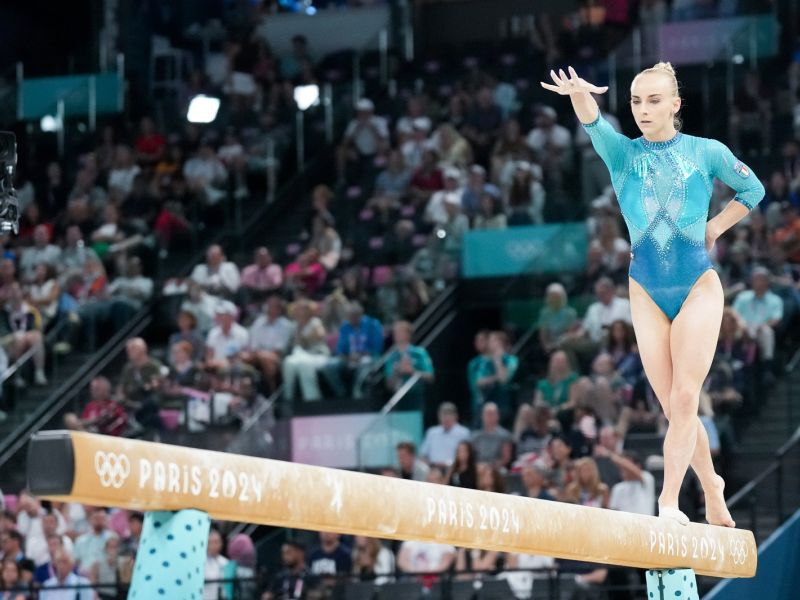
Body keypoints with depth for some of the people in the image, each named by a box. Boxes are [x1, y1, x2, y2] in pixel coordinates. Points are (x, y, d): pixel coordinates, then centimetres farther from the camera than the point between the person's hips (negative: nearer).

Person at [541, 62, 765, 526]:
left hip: (697, 286, -2)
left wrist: (714, 229, 5)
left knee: (684, 400, -12)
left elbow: (753, 190, 14)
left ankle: (669, 502, -15)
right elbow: (594, 125, -22)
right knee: (674, 407, 5)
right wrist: (579, 95, -43)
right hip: (647, 291, 3)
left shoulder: (707, 152, -3)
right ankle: (711, 485, 25)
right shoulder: (623, 153, 0)